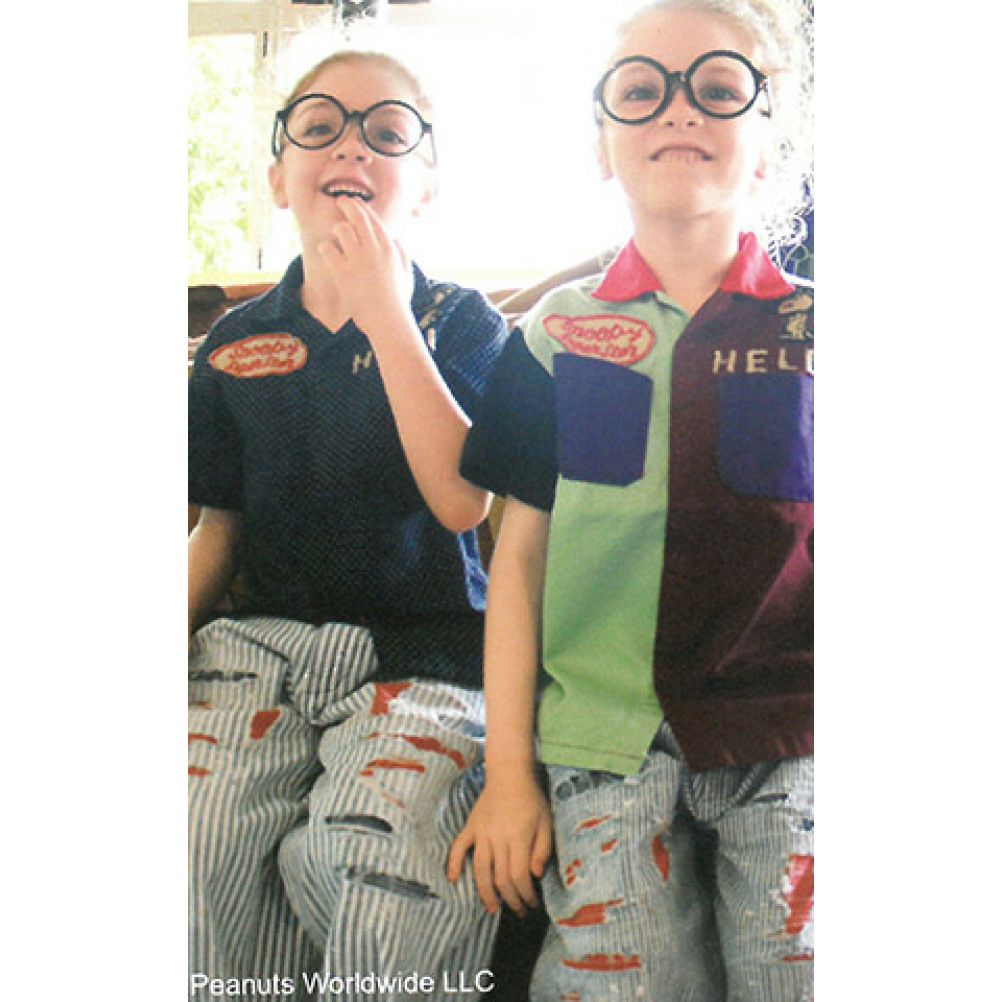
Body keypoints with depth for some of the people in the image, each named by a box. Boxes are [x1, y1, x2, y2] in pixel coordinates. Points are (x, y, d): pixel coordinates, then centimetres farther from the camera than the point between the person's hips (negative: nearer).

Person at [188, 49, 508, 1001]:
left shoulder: (461, 322, 4)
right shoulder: (236, 343, 14)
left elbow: (462, 501, -12)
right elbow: (221, 526, 17)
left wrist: (388, 317, -12)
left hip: (420, 650, -3)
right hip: (261, 636, 3)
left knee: (377, 863, -31)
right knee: (197, 842, -26)